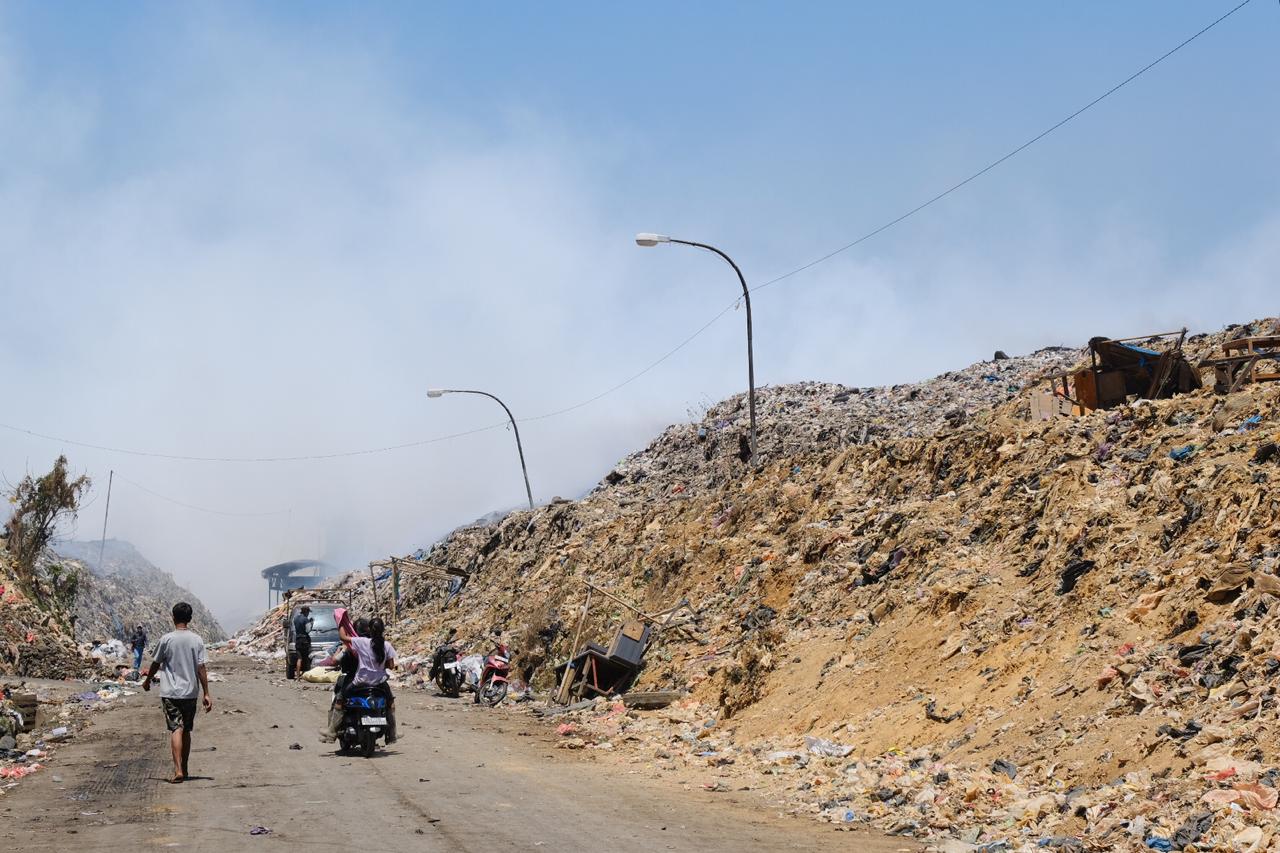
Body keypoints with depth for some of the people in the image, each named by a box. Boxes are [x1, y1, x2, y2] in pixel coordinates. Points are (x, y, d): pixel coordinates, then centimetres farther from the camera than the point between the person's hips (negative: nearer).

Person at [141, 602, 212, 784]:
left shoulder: (166, 639, -6)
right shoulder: (197, 640, -2)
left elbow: (156, 663, 4)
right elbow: (202, 668, -4)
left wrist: (147, 680, 23)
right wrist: (206, 694, -1)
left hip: (170, 692, -2)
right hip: (191, 692, 2)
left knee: (176, 729, -7)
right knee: (186, 731, 15)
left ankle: (178, 770, -21)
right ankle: (184, 769, 23)